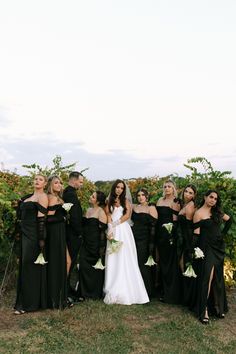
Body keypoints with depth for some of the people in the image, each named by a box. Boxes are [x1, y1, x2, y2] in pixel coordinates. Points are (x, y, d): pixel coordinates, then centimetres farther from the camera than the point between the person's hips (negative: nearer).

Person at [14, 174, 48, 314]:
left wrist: (41, 239, -20)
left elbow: (41, 218, -17)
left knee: (30, 266, -5)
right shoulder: (29, 196, 16)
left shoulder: (42, 196, -10)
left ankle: (28, 303, 5)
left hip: (34, 234, -8)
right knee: (25, 265, 13)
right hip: (25, 233, 8)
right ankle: (25, 299, 26)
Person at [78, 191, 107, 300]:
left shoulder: (101, 212, -11)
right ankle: (84, 292, 21)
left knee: (95, 267, 4)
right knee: (83, 266, 7)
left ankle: (95, 293, 21)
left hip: (95, 244, -7)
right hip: (86, 243, 7)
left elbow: (102, 230, -15)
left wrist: (101, 248, -17)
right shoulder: (88, 210, 12)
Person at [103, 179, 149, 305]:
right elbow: (108, 217, 1)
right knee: (113, 260, -2)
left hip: (124, 231, 0)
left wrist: (115, 223, -8)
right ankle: (114, 291, 0)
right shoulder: (109, 202, 13)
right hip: (113, 232, 0)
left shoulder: (125, 201, 13)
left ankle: (126, 291, -1)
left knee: (125, 259, -4)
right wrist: (111, 230, -13)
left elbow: (127, 215, 0)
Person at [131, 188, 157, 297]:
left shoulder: (151, 208, -3)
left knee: (143, 265, -1)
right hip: (133, 238, 5)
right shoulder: (134, 207, 11)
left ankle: (147, 291, 13)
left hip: (144, 240, -5)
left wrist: (151, 243, -14)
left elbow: (153, 226, -9)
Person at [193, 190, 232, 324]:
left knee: (218, 278, 12)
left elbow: (229, 220, 24)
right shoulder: (199, 213, -8)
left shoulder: (217, 212, 9)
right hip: (207, 247, -6)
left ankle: (218, 306, 24)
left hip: (219, 247, 6)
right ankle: (204, 310, -5)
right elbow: (196, 234, -11)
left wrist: (223, 233, 13)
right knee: (207, 277, -11)